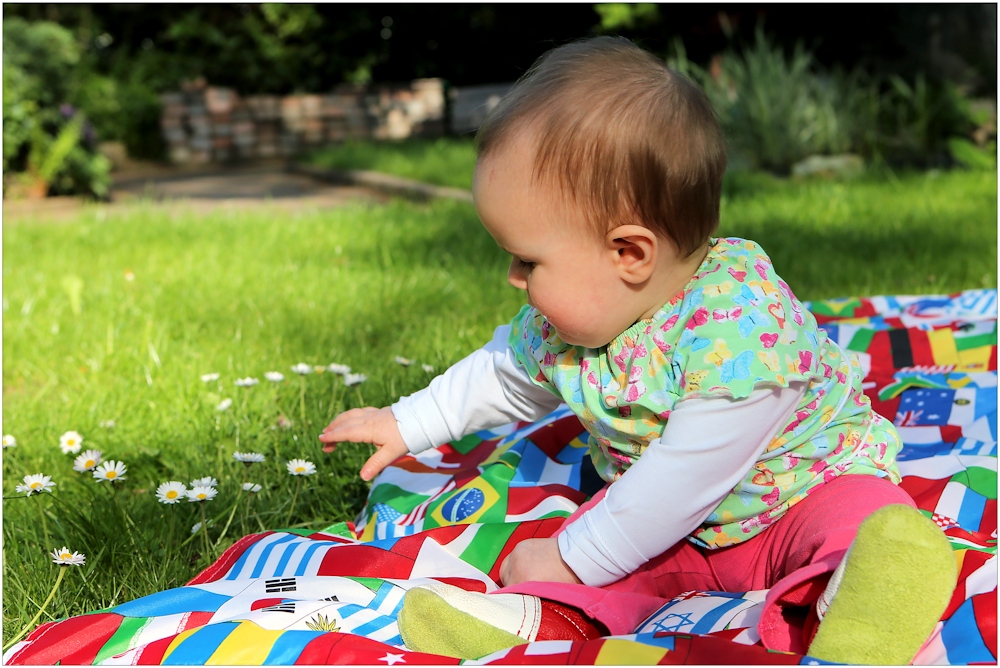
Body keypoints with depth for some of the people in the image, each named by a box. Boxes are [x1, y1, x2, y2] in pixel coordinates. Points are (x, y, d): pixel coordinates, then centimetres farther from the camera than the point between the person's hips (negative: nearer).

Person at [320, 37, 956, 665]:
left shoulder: (742, 334, -35)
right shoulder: (570, 315, -8)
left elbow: (681, 482, -32)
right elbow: (502, 373, 14)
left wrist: (572, 559, -23)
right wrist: (407, 424, 22)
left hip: (800, 491, -6)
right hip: (679, 528, 7)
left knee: (860, 511, -37)